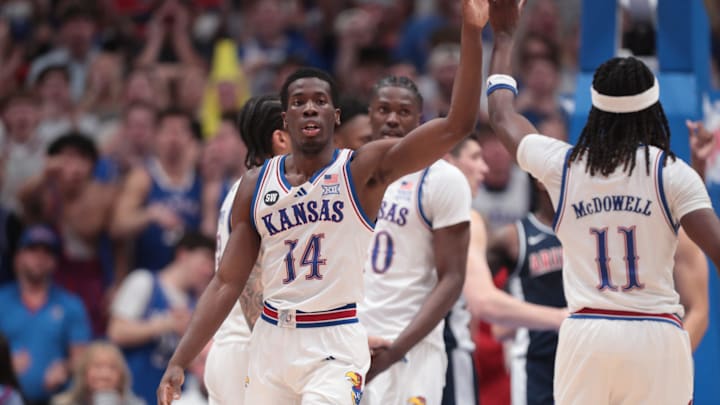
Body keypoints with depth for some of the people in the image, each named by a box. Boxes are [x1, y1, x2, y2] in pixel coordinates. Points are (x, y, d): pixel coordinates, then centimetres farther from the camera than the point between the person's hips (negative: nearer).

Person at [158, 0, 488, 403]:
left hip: (335, 345, -4)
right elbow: (228, 283, 8)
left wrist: (472, 33, -26)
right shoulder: (256, 185, 6)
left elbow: (457, 126, -15)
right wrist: (180, 362, 0)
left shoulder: (364, 169, -4)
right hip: (271, 340, 5)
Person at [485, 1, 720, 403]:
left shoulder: (561, 165, 5)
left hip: (585, 332, 2)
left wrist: (505, 35, 34)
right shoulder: (672, 172, -4)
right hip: (656, 336, -2)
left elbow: (503, 117, 22)